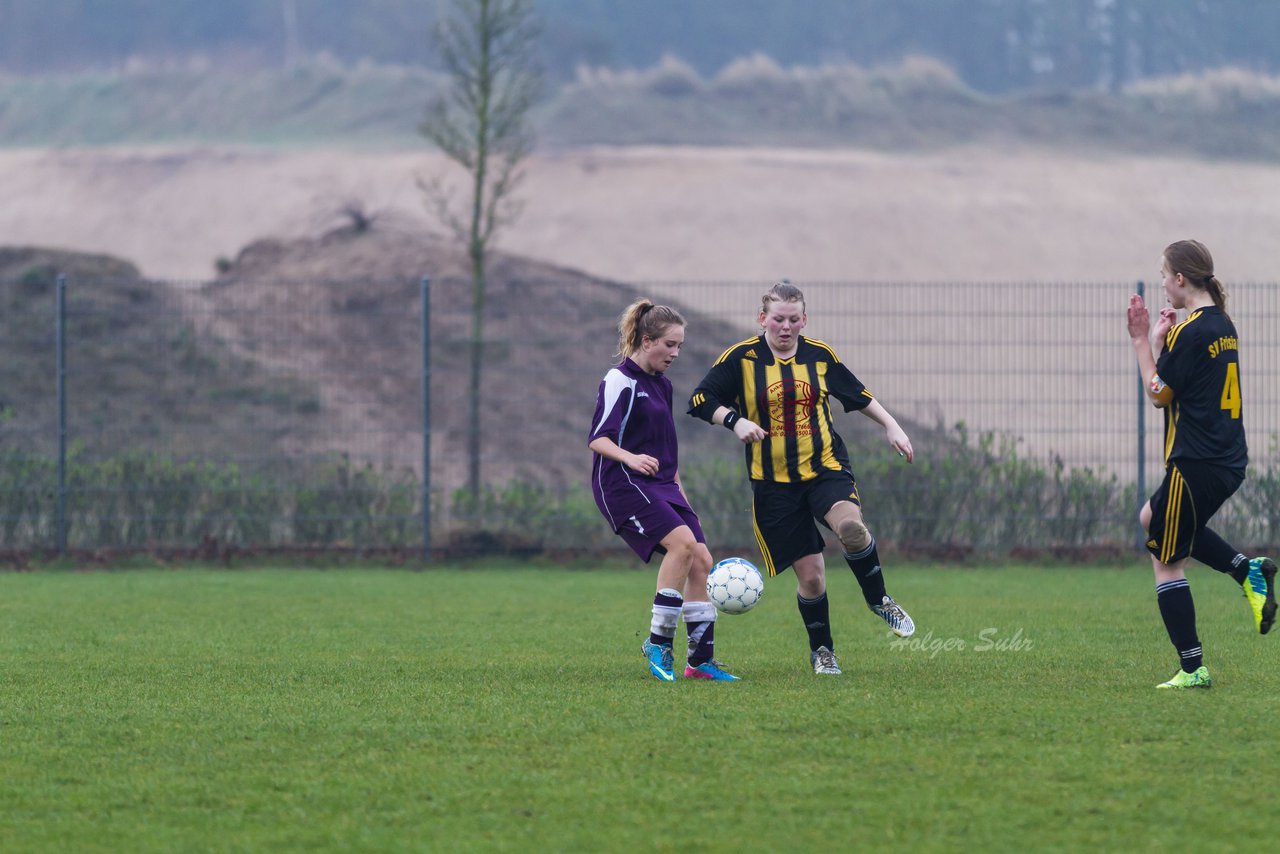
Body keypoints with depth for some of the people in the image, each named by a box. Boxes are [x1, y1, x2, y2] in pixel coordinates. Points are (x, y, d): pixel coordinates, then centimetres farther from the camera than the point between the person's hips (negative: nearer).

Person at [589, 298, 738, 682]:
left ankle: (701, 660, 2)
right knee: (683, 541, -25)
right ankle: (659, 642, -16)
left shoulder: (662, 385, 18)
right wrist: (631, 458, -34)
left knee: (701, 561, -2)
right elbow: (597, 438, -16)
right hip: (622, 483, -9)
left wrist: (678, 489, 26)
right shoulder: (620, 380, -8)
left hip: (660, 485, 9)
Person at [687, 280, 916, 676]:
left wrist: (891, 426, 14)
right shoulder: (741, 357, -3)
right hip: (774, 482, -1)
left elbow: (858, 394, 20)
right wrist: (735, 421, -17)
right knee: (810, 574, -3)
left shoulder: (820, 354, 5)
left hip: (826, 466, 1)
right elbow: (700, 401, -1)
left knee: (850, 526, -32)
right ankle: (821, 651, 20)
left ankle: (879, 600, -6)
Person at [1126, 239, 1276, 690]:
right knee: (1152, 518, 28)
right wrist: (1165, 338, 9)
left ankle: (1192, 669, -2)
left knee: (1166, 563, 0)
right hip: (1229, 461, 9)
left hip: (1196, 463, -9)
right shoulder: (1223, 325, 11)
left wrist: (1145, 342, -1)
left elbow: (1159, 393, -9)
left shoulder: (1189, 333, -17)